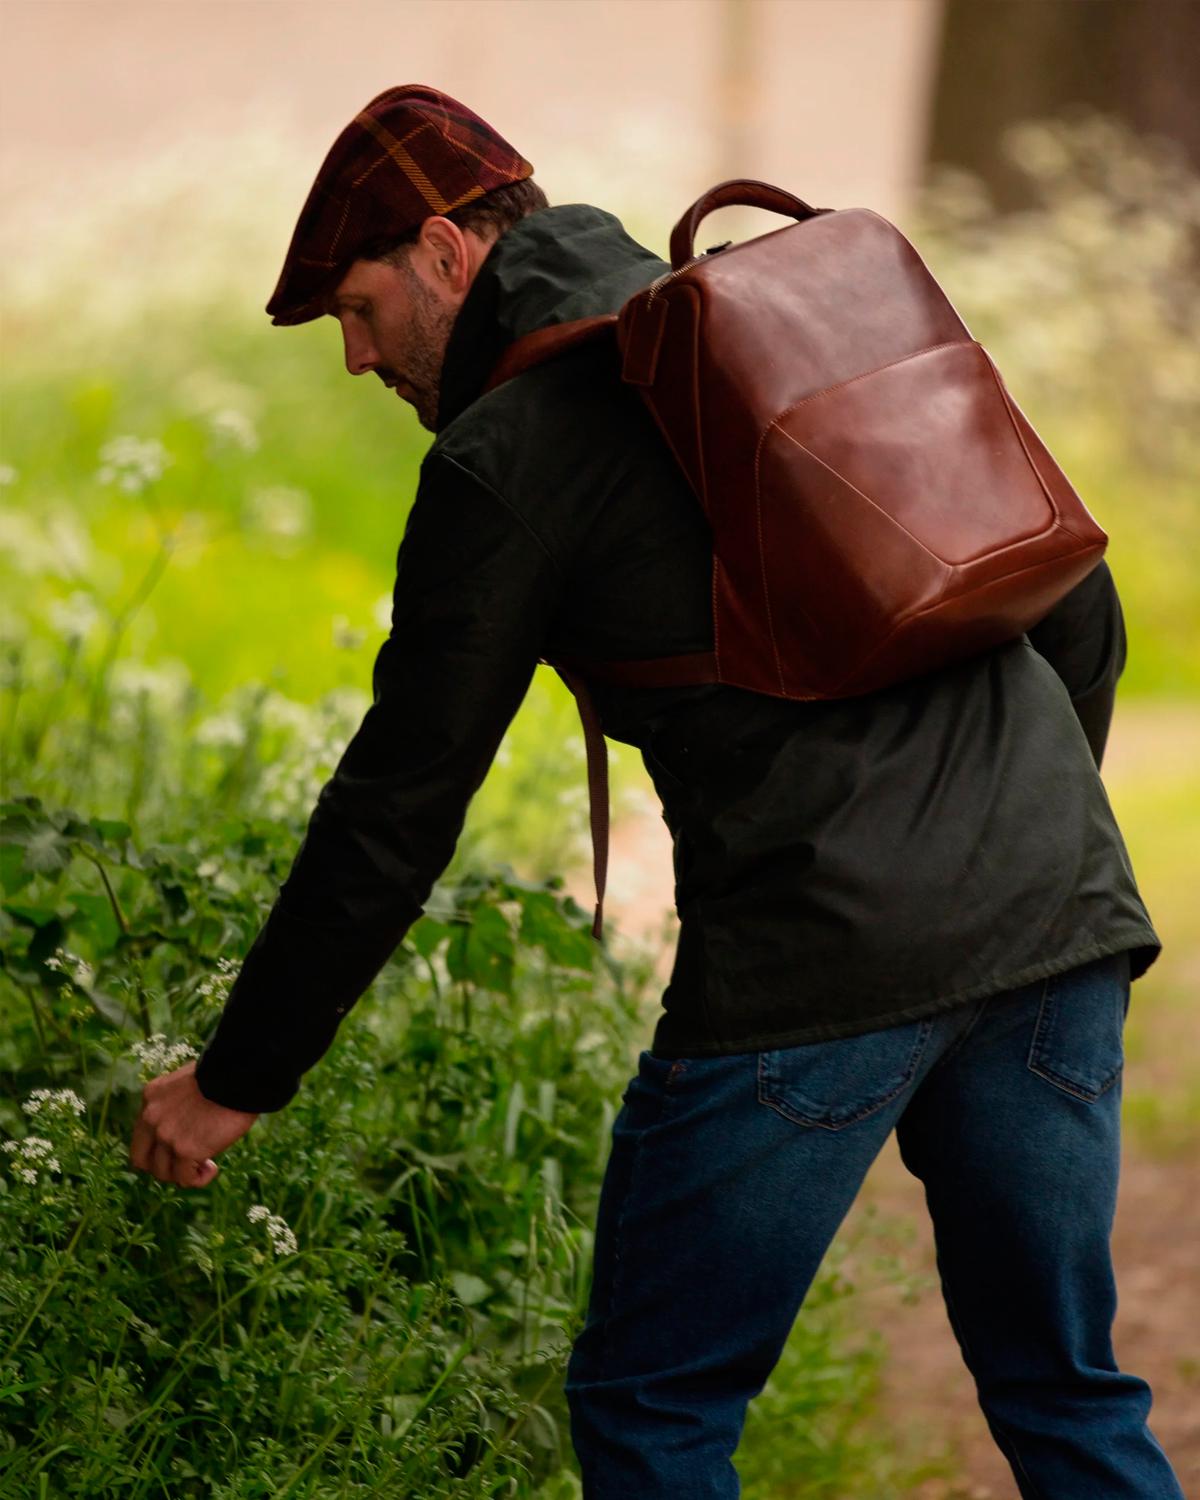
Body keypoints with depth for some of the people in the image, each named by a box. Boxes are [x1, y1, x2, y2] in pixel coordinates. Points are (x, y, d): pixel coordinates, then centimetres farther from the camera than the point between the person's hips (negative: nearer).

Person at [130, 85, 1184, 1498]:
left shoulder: (506, 454, 0)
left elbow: (398, 806, 1)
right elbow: (1075, 605, 20)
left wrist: (237, 1077, 10)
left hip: (828, 956, -7)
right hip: (1060, 907, 7)